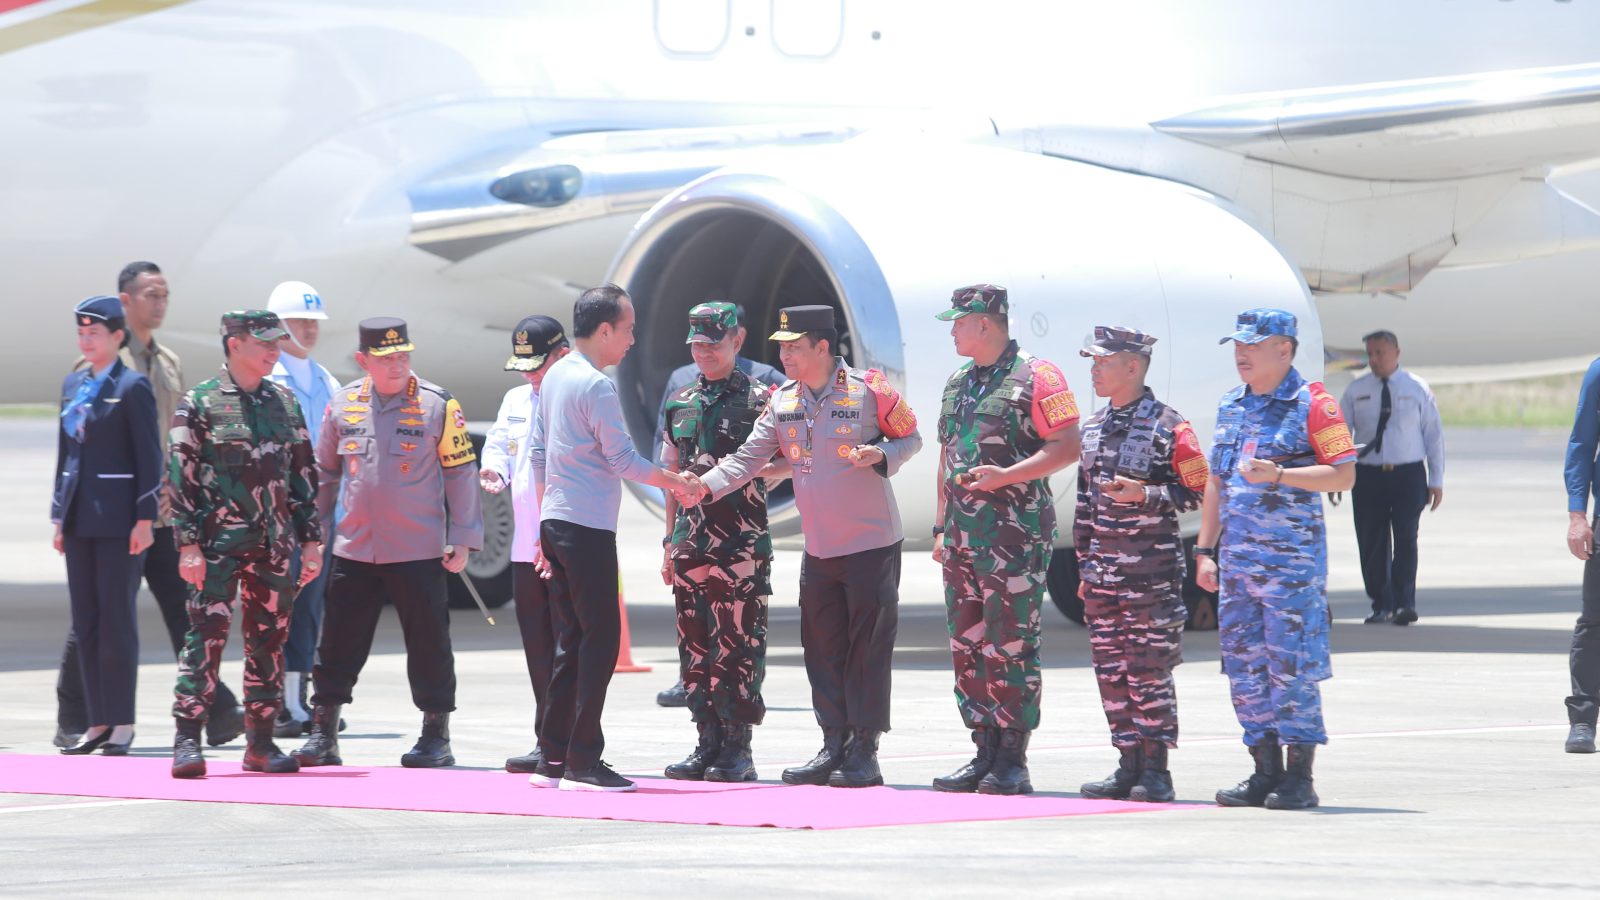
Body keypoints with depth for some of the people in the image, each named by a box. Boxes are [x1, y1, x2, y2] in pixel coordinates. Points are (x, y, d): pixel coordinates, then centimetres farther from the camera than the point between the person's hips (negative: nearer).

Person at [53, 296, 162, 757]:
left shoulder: (132, 387, -6)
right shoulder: (73, 385, 14)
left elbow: (149, 456, -9)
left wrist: (145, 518, -13)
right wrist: (60, 515, 13)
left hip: (118, 518, -7)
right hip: (80, 519, 7)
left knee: (117, 619, -4)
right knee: (85, 623, 7)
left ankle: (122, 723, 1)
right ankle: (98, 722, 11)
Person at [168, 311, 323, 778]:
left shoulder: (284, 403, 13)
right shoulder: (200, 403, -3)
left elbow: (303, 474, 17)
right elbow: (180, 476, -6)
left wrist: (311, 539, 11)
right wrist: (188, 543, -12)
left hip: (274, 545, 5)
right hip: (219, 543, -5)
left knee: (269, 640, 7)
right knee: (206, 636, -10)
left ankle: (261, 743, 14)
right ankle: (187, 741, -9)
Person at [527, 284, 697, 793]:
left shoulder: (555, 377, 14)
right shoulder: (595, 386, -14)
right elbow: (623, 461, -14)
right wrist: (677, 482, -1)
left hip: (556, 522, 9)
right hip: (588, 528, -9)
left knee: (571, 640, 12)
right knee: (600, 639, -6)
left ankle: (555, 758, 11)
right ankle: (583, 763, -8)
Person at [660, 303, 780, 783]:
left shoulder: (758, 399, -2)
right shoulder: (681, 402, 15)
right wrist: (670, 541, 17)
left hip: (742, 545, -6)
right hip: (691, 544, 6)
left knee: (738, 648, -6)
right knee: (695, 649, 7)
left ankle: (737, 749, -3)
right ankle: (708, 743, 13)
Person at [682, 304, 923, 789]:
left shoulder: (869, 389, -10)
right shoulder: (783, 401, 6)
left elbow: (910, 437, -1)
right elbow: (750, 456, 2)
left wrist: (880, 454, -21)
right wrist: (707, 485, -13)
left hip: (872, 544, -6)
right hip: (818, 547, 6)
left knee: (868, 646, -3)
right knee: (822, 648, 8)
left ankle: (864, 752, 2)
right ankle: (833, 746, 16)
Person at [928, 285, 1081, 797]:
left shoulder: (1035, 378, -5)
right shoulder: (957, 384, 19)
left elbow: (1067, 447, -10)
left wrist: (1006, 475, -19)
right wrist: (942, 527, 19)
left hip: (1016, 531, -8)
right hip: (963, 537, 8)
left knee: (1012, 646, -8)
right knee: (967, 646, 6)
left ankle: (1012, 760, -5)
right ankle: (985, 754, 12)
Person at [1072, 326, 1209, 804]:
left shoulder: (1169, 427, -8)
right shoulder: (1094, 428, 14)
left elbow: (1197, 493, -8)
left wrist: (1146, 495, -22)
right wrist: (1085, 567, 17)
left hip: (1152, 571, -7)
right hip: (1104, 571, 7)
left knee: (1150, 670, -5)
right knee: (1111, 669, 7)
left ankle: (1156, 770, -1)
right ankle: (1129, 765, 14)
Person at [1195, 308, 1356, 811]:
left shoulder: (1312, 405, -5)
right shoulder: (1231, 406, 17)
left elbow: (1344, 474, -11)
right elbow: (1216, 483, 21)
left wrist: (1278, 474, -20)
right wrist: (1205, 550, 16)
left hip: (1292, 560, -7)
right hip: (1237, 559, 7)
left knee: (1292, 667, -8)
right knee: (1244, 667, 7)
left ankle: (1298, 778, -4)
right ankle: (1265, 773, 15)